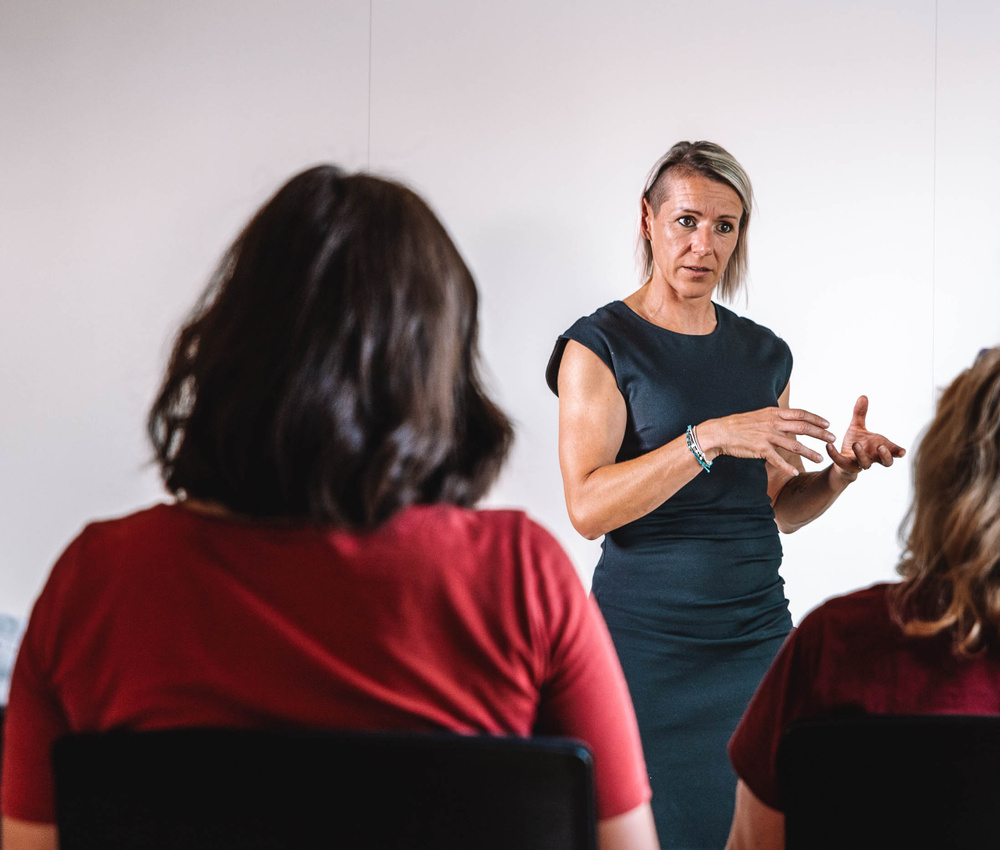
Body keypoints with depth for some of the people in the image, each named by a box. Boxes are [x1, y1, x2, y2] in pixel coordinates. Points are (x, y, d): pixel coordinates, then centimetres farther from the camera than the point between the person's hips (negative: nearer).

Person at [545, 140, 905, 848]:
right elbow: (589, 507, -16)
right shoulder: (601, 344, -4)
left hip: (759, 631, 5)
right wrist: (710, 438, -24)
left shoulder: (765, 353, 13)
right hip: (648, 639, -4)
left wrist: (840, 471, -2)